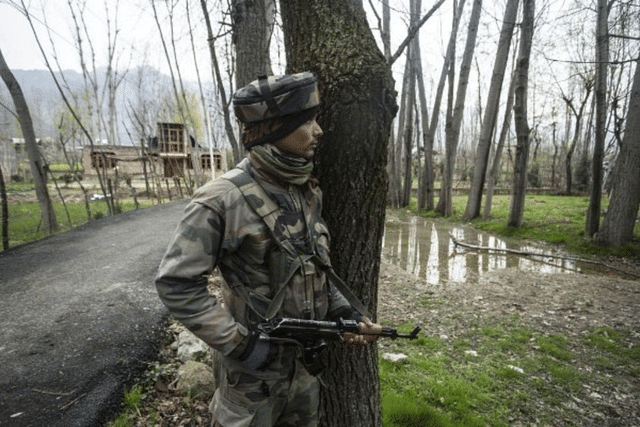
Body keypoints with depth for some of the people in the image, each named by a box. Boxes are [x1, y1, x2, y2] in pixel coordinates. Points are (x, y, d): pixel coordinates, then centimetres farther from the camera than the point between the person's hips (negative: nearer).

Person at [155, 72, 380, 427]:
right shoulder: (224, 198, -22)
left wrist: (346, 312, 0)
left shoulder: (308, 193, 0)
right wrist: (238, 343, -19)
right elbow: (176, 283, -19)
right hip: (255, 365, -6)